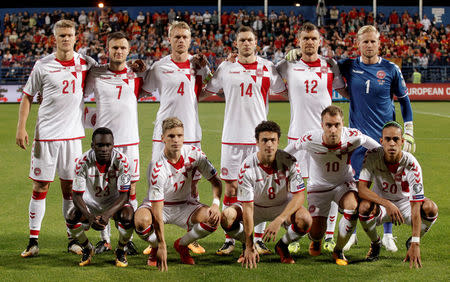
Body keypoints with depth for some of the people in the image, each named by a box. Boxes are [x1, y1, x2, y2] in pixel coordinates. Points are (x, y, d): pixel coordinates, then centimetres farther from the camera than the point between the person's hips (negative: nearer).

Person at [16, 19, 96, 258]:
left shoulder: (85, 63, 4)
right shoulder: (42, 65, -1)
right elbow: (28, 96, 6)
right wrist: (21, 127, -2)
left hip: (73, 134, 2)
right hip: (46, 134, -1)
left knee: (70, 187, 6)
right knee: (40, 187, 0)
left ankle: (73, 239, 16)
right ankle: (33, 241, 7)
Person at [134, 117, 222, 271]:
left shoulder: (194, 153, -15)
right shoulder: (157, 167, -28)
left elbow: (216, 181, -2)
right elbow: (157, 212, -30)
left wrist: (216, 204, -23)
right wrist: (162, 246, -34)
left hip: (184, 205, 4)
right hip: (159, 206, -3)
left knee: (212, 218, -25)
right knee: (141, 221, -36)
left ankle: (182, 244, 5)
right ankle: (156, 247, 1)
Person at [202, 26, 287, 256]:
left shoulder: (267, 67, 5)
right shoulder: (226, 68, 6)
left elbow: (284, 92, 13)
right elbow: (206, 92, 17)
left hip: (259, 136, 0)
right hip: (232, 137, 0)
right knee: (231, 188, 2)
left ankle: (258, 239, 10)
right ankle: (230, 239, 10)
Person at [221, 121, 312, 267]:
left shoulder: (289, 161, -21)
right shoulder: (247, 167, -24)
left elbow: (299, 195, -21)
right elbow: (248, 207, -25)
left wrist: (279, 220, -36)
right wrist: (249, 247, -29)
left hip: (283, 206, 0)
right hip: (255, 206, 0)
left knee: (304, 220, -31)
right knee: (226, 218, -28)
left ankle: (282, 246, 3)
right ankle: (249, 246, 5)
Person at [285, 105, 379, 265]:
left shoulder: (353, 137, -26)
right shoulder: (310, 140, -27)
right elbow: (285, 153, -4)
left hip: (343, 183, 0)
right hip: (318, 186, 0)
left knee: (352, 207, -32)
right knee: (316, 232, -9)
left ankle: (339, 250, -6)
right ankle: (316, 240, 35)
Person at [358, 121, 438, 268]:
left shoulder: (411, 164, -26)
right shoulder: (372, 156, -22)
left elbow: (415, 208, -29)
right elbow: (361, 189, -24)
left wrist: (415, 244, -37)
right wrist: (387, 204, -40)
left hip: (405, 203, 0)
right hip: (381, 203, 0)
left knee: (430, 208, -29)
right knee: (364, 207, -33)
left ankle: (411, 243, 2)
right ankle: (375, 243, 0)